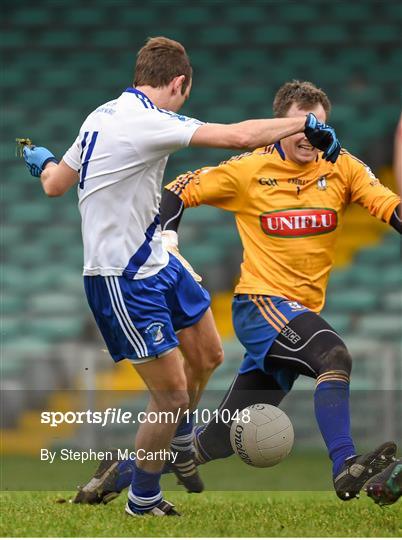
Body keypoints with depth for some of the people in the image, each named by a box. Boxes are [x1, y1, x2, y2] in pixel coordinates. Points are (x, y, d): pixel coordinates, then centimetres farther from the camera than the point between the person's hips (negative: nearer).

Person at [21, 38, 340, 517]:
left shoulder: (102, 117, 6)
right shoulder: (146, 121, -22)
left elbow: (54, 185, 16)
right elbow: (237, 137, -28)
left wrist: (43, 162, 40)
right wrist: (306, 123, -16)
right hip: (123, 283, -10)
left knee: (207, 357, 20)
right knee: (172, 395, -4)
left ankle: (179, 443, 44)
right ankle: (142, 503, 14)